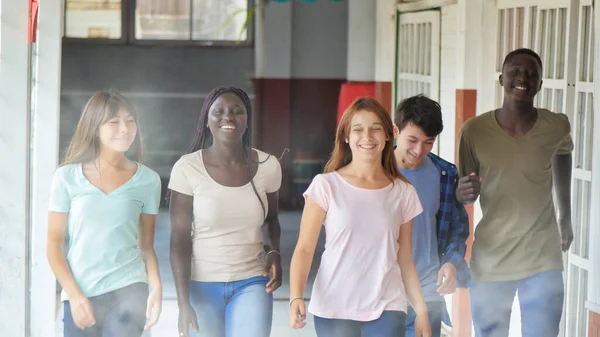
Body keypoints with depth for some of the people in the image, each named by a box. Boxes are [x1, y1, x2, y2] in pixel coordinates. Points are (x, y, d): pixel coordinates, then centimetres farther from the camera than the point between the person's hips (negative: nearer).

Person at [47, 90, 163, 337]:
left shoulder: (148, 180, 4)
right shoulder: (67, 177, 1)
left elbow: (146, 245, 9)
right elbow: (54, 244, 3)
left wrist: (156, 286, -7)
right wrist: (74, 295, -8)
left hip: (129, 290, -1)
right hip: (80, 294, 1)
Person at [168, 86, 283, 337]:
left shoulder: (268, 166, -3)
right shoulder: (187, 168, -11)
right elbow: (179, 240, -8)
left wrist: (274, 252, -5)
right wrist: (183, 302, -13)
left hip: (252, 284, 1)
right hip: (202, 285, -1)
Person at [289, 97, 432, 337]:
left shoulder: (403, 193, 6)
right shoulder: (326, 186, -2)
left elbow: (404, 260, 11)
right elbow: (305, 248, -5)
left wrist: (421, 310, 6)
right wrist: (296, 297, -19)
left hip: (386, 308, 2)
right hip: (334, 308, -2)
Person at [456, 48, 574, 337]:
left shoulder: (557, 126, -8)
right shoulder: (474, 130, -11)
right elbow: (464, 193, 1)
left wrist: (566, 217, 25)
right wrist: (463, 193, -25)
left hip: (542, 259, 0)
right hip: (490, 259, 0)